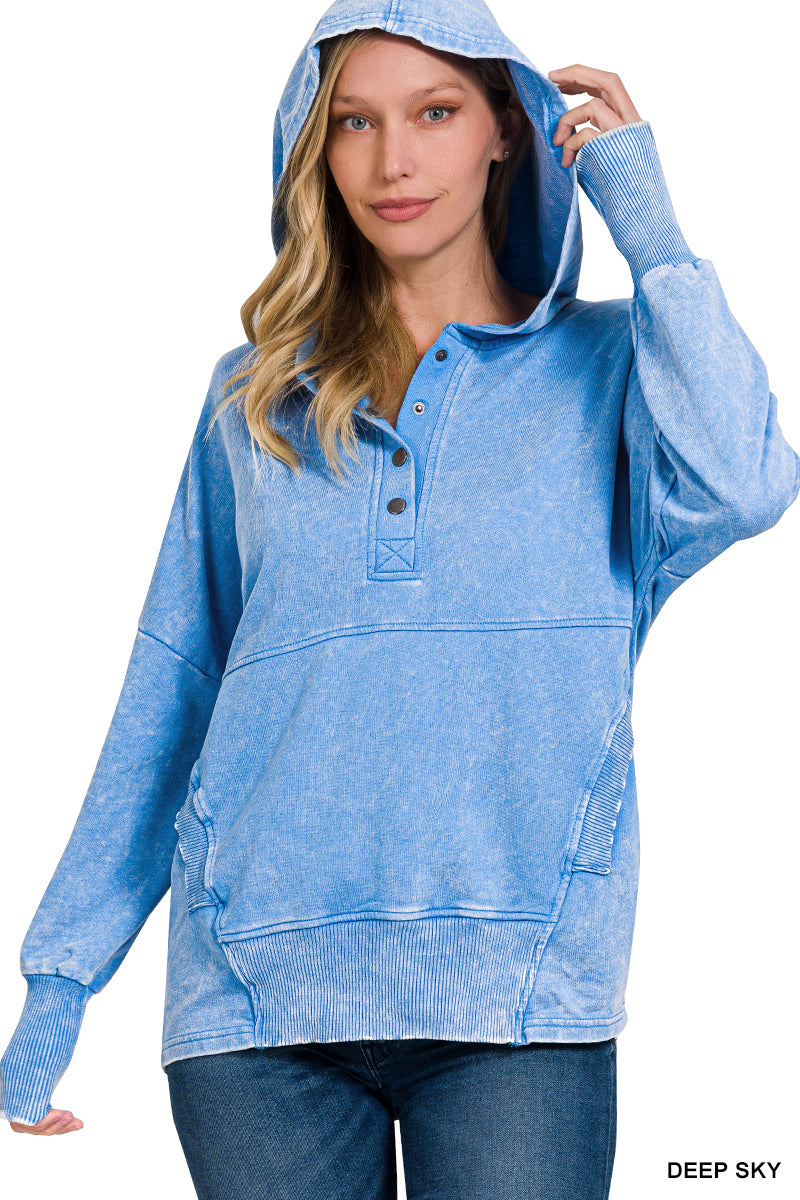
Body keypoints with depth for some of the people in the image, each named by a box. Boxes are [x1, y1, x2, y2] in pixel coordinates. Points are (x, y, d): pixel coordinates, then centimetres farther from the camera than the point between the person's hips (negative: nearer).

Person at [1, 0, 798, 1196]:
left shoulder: (606, 366, 9)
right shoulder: (257, 397, 13)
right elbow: (165, 706, 14)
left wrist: (644, 217, -4)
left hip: (517, 992, -2)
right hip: (254, 1000, 2)